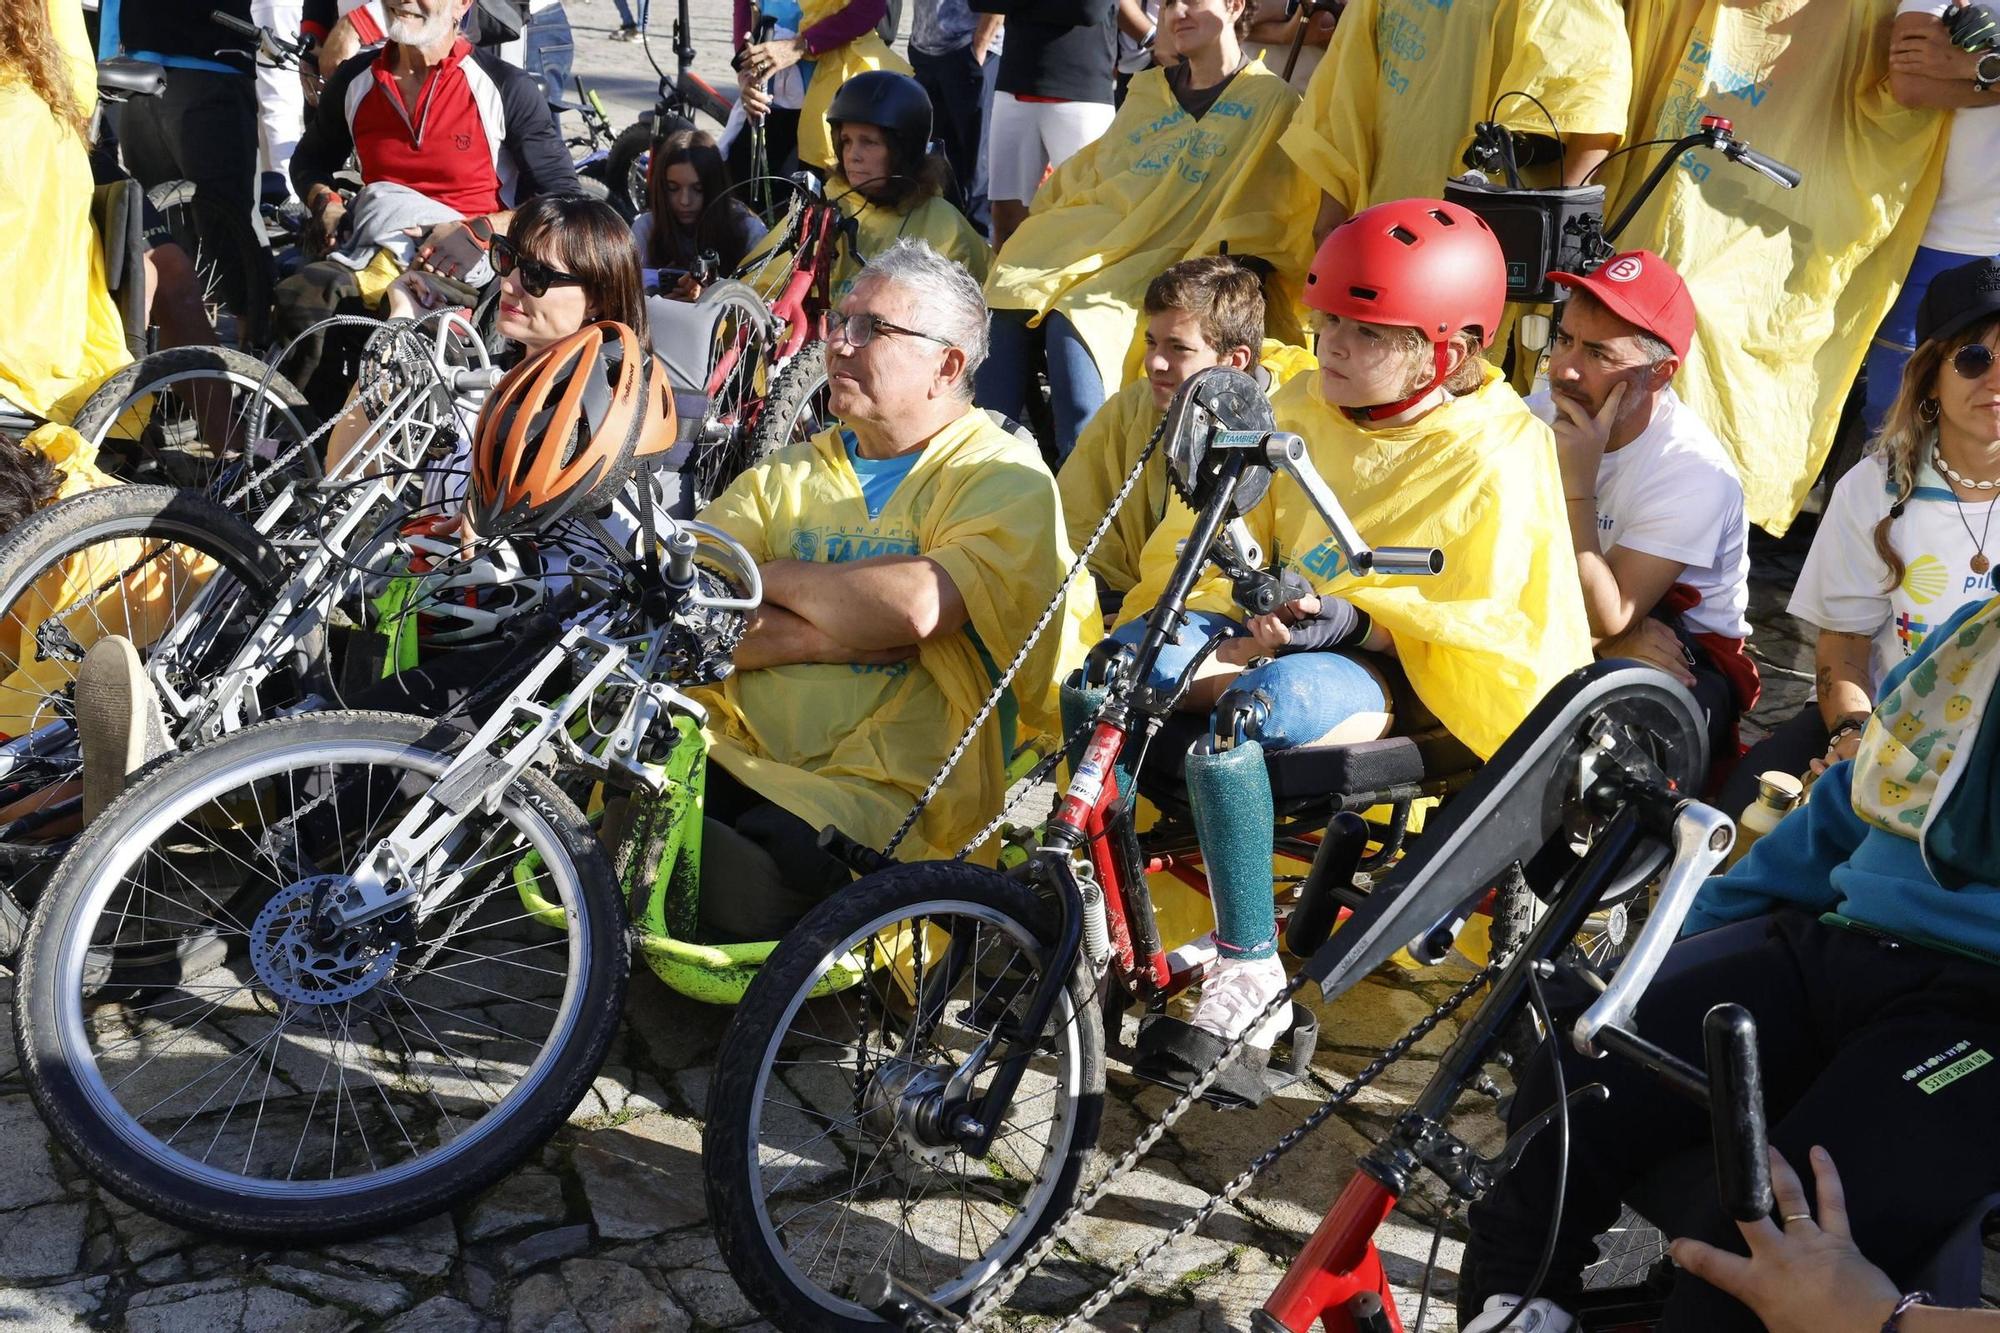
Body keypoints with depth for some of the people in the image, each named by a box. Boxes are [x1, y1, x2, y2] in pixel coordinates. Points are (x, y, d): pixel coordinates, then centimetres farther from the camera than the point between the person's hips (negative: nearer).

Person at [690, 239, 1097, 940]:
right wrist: (831, 635, -11)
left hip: (883, 793, -4)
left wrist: (768, 576, -3)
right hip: (730, 750, 5)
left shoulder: (1006, 480, 1)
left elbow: (914, 607, -19)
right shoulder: (787, 474, 17)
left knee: (758, 862, -34)